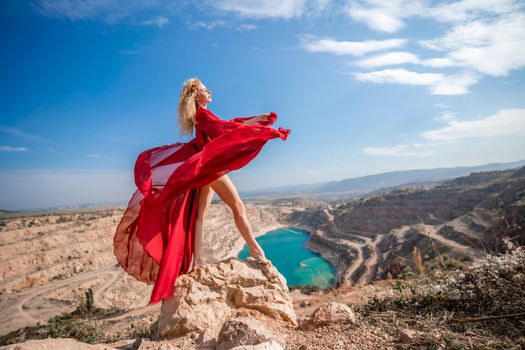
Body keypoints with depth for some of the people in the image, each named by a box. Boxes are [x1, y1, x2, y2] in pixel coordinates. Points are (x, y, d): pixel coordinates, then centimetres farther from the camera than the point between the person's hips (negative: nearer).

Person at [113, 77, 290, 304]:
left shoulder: (202, 116, 21)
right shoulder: (202, 113, -6)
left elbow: (228, 124, 22)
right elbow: (225, 128, -17)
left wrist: (257, 118, 18)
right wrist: (262, 129, -14)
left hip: (204, 169, 10)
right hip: (211, 165, -9)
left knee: (200, 213, 5)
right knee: (237, 206, -7)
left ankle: (196, 259, 7)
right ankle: (255, 249, -2)